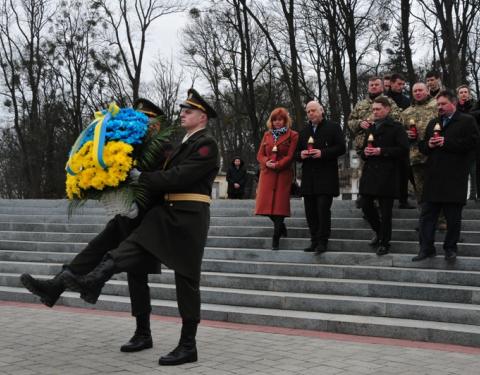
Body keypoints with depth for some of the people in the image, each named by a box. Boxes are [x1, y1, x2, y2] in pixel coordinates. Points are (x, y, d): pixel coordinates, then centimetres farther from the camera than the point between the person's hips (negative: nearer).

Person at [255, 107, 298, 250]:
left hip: (283, 174, -4)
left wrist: (277, 165, -17)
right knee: (266, 204, 1)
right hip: (267, 173, 4)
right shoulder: (267, 135, 14)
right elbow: (260, 155, 10)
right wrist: (266, 162, -10)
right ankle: (280, 226, 27)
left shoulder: (292, 135, 0)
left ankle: (276, 237, 3)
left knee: (279, 204, -4)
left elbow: (290, 156, -7)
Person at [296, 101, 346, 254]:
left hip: (326, 177, -5)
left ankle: (322, 242, -5)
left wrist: (322, 153, -16)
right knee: (310, 211, 5)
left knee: (323, 210, -9)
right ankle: (314, 241, 12)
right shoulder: (304, 131, 19)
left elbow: (341, 148, -5)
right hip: (308, 178, 6)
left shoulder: (333, 127, 3)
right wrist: (301, 154, -2)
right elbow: (297, 151, 22)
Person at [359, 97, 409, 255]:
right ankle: (379, 232, 31)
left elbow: (403, 150, -13)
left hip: (387, 175, -6)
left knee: (385, 211, -1)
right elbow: (363, 149, 25)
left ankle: (384, 243, 11)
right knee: (366, 205, 7)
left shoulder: (395, 127, -4)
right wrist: (365, 153, 1)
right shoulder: (371, 128, 18)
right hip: (369, 173, 6)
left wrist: (382, 151, -17)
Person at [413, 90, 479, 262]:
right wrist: (428, 145, -4)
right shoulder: (433, 123, 19)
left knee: (453, 218, 4)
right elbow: (422, 145, 20)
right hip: (433, 177, 5)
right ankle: (426, 248, 8)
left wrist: (446, 143, -15)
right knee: (427, 215, 3)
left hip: (454, 178, -5)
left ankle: (450, 248, 15)